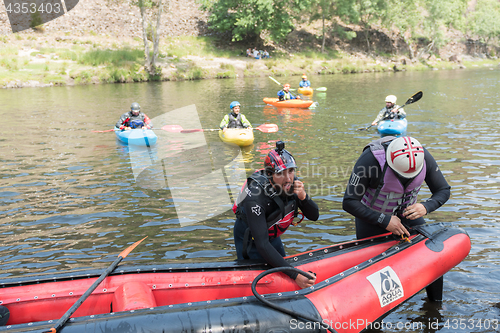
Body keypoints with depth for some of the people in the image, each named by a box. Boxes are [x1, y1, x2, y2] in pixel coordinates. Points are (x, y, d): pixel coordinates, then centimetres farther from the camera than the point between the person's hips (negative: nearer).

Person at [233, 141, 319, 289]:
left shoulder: (293, 184, -23)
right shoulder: (255, 199, -41)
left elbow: (314, 216, -14)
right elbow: (262, 245, -42)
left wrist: (303, 197, -36)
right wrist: (295, 275, -46)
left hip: (271, 234, 6)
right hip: (249, 237, -6)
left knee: (282, 271, 20)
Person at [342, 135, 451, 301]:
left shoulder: (424, 157, -21)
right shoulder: (370, 159, -35)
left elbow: (443, 190, -7)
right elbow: (349, 202, -30)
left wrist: (426, 207, -28)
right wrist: (384, 221, -31)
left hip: (407, 213, 4)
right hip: (371, 215, -3)